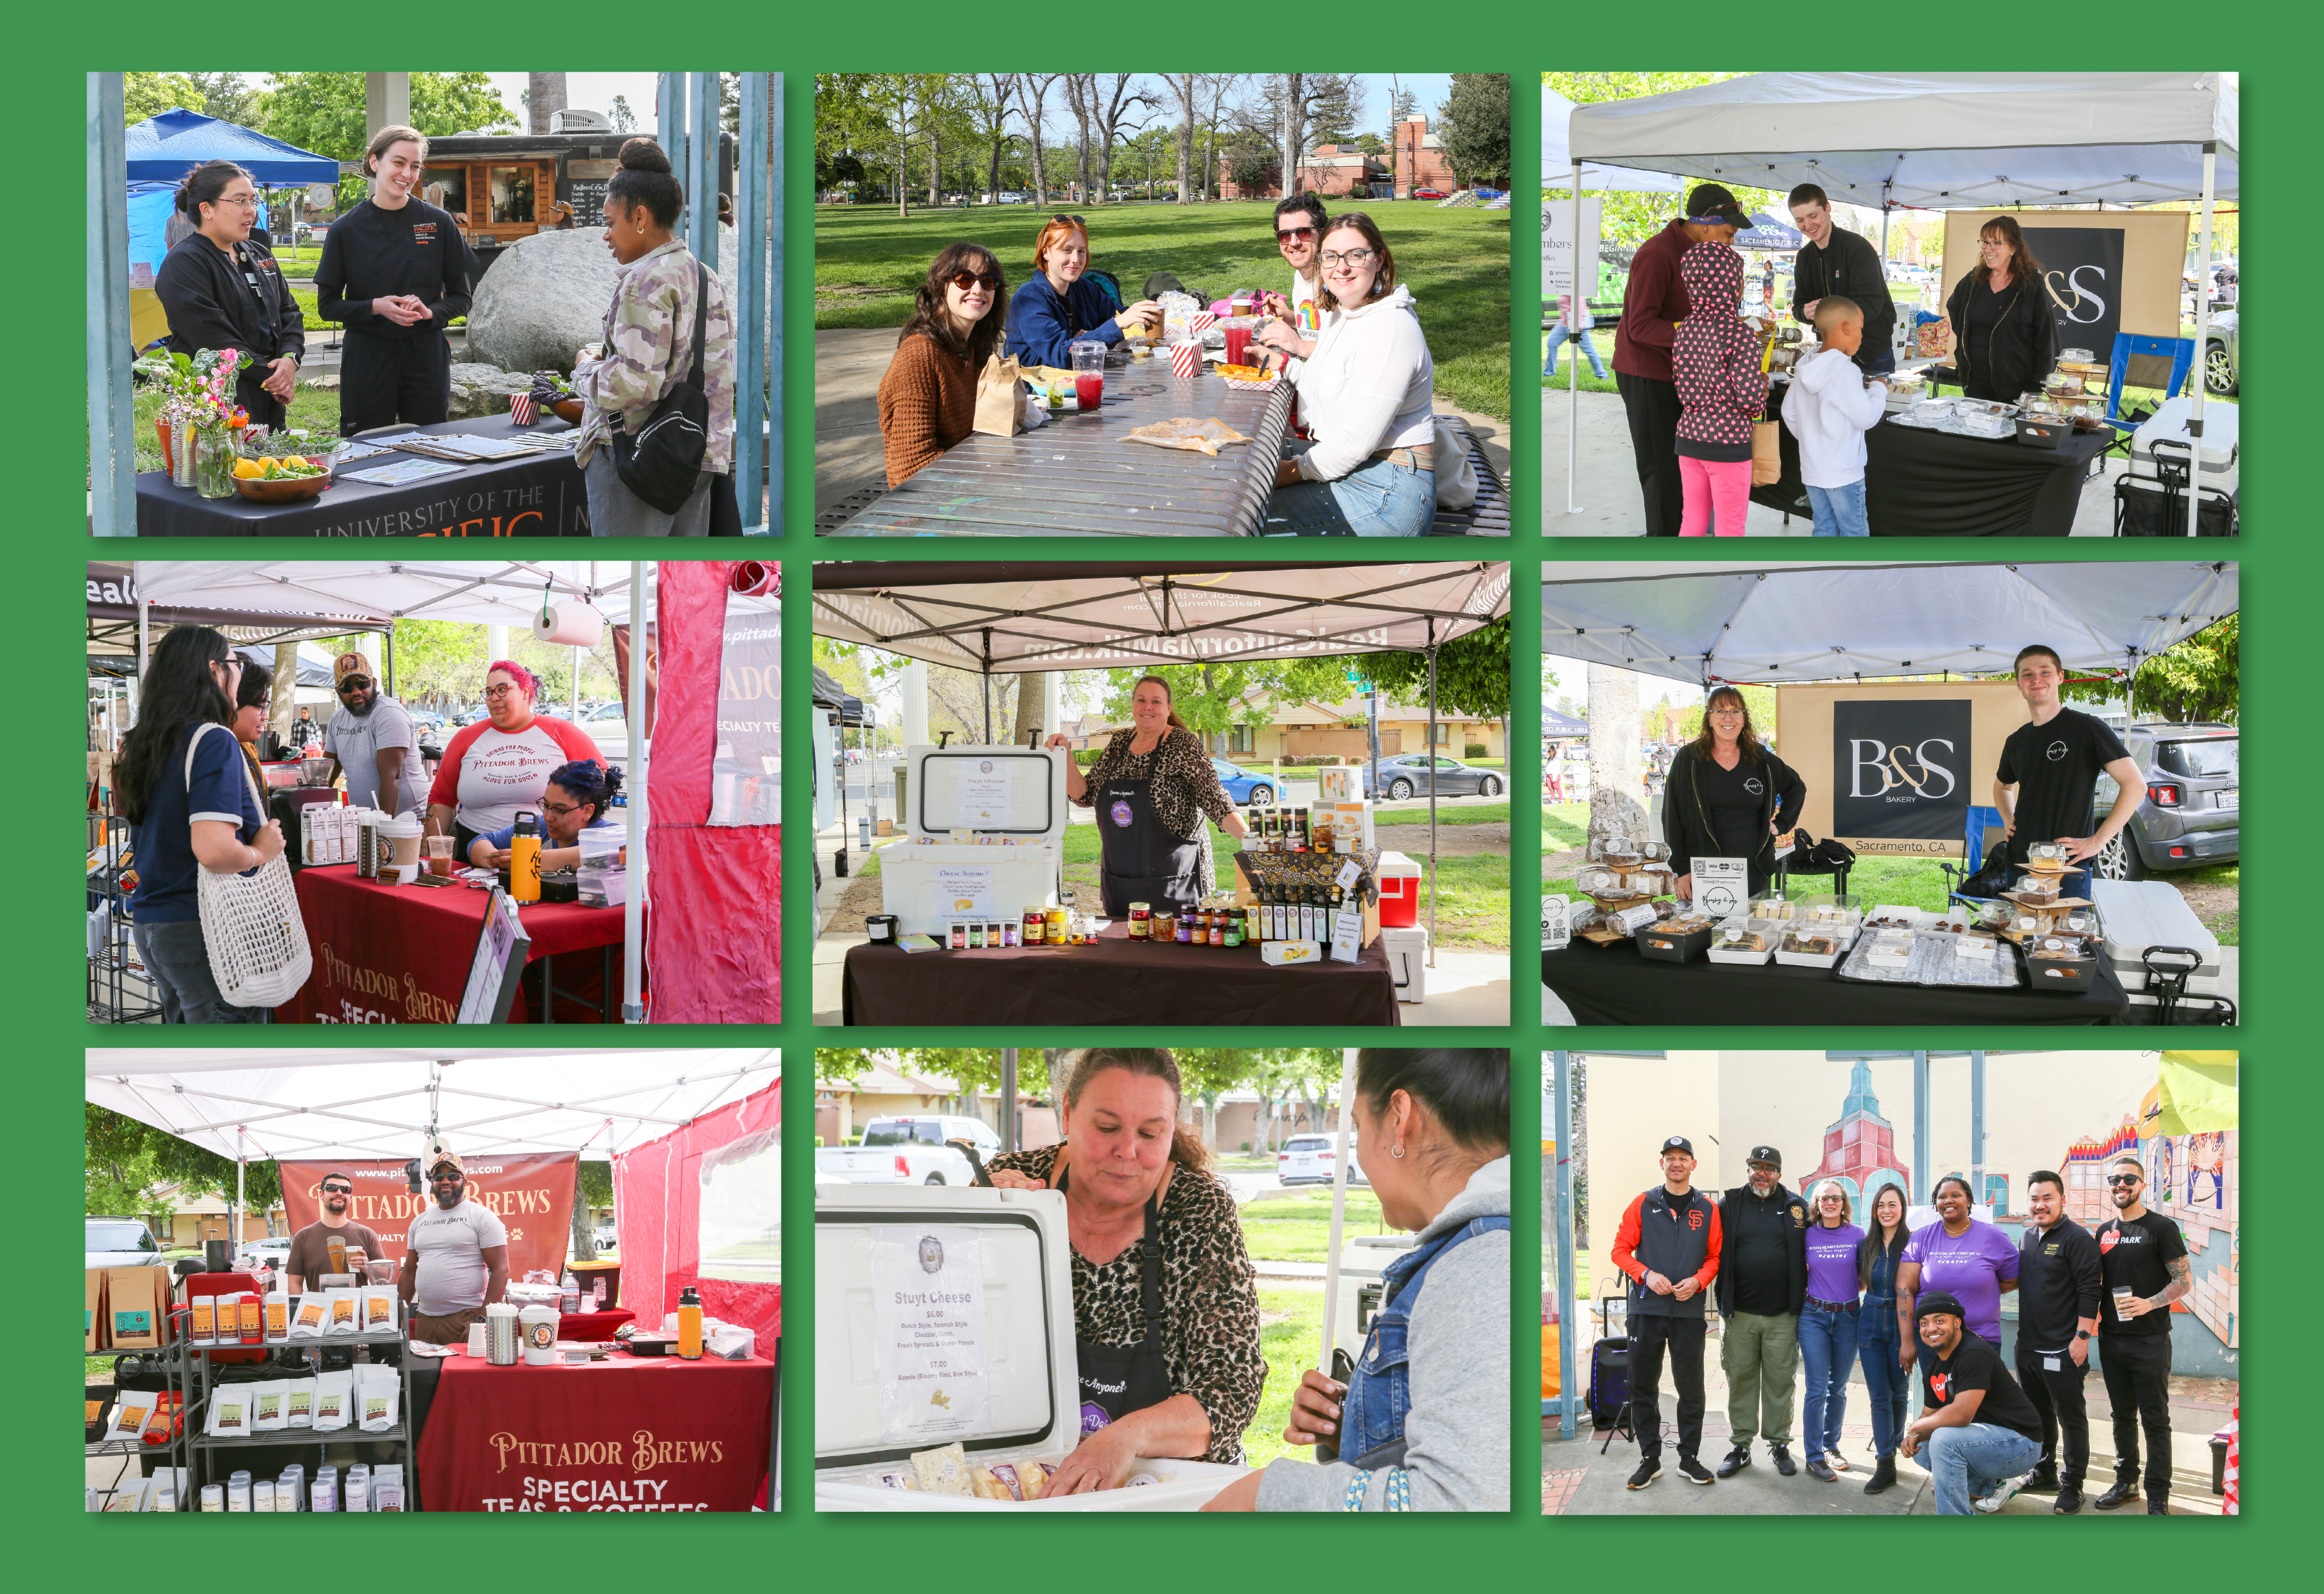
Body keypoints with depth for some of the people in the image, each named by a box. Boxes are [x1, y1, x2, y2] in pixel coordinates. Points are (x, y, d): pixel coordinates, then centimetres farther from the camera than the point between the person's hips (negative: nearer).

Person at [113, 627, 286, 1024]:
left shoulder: (147, 745, 11)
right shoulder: (213, 742, -15)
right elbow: (214, 851, -27)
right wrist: (261, 852, -9)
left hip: (149, 926, 9)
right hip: (201, 930, -9)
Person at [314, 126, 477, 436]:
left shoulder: (439, 223, 3)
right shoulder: (346, 229, 0)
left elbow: (461, 297, 7)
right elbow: (327, 306, 2)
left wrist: (430, 312, -14)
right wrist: (376, 307, -15)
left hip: (426, 355, 1)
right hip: (367, 358, -1)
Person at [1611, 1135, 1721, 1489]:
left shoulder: (1708, 1209, 6)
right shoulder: (1643, 1204, 4)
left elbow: (1716, 1256, 7)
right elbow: (1621, 1250, 4)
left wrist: (1697, 1280, -11)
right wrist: (1646, 1274, -12)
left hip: (1689, 1310, 0)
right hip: (1647, 1308, 0)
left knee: (1691, 1389, 4)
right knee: (1643, 1386, 4)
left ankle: (1689, 1458, 15)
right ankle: (1650, 1459, 13)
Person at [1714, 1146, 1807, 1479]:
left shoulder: (1796, 1208, 5)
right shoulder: (1729, 1206, 5)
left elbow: (1812, 1253, 11)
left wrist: (1802, 1297, 5)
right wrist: (1723, 1299, 1)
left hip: (1782, 1315, -1)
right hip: (1739, 1314, 1)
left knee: (1780, 1380, 4)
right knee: (1740, 1378, 5)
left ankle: (1780, 1445, 14)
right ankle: (1741, 1446, 13)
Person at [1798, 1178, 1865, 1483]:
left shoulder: (1857, 1235, 2)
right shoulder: (1808, 1235, 1)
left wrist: (1847, 1289, -4)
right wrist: (1810, 1289, 0)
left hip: (1848, 1317, 1)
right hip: (1814, 1317, -1)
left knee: (1838, 1388, 9)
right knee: (1818, 1388, -7)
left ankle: (1831, 1446, 25)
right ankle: (1814, 1457, -3)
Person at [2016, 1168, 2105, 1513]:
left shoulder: (2077, 1238, -11)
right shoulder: (2027, 1238, 13)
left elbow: (2089, 1290, -15)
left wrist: (2082, 1336, -19)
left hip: (2062, 1351, -8)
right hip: (2027, 1348, 8)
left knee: (2071, 1418, 1)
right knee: (2039, 1415, 18)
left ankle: (2072, 1485, 8)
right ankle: (2045, 1474, 31)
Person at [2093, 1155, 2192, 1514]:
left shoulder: (2161, 1228, -6)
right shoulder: (2105, 1232, 12)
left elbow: (2184, 1280, -9)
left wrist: (2148, 1304, -21)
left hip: (2150, 1340, -6)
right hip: (2111, 1340, 6)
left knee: (2155, 1419, -2)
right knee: (2123, 1416, 14)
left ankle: (2158, 1497, 2)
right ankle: (2126, 1483, 24)